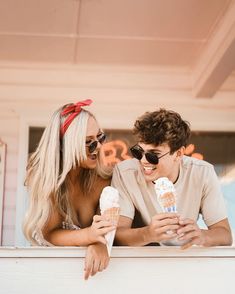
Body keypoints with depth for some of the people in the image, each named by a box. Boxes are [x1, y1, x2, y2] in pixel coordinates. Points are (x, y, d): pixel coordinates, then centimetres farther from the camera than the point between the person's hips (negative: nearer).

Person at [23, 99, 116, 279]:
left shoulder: (103, 177, -14)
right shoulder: (43, 175, -17)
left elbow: (107, 226, -13)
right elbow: (50, 233, -19)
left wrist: (99, 243, -36)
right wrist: (89, 235, -37)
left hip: (85, 258, 1)